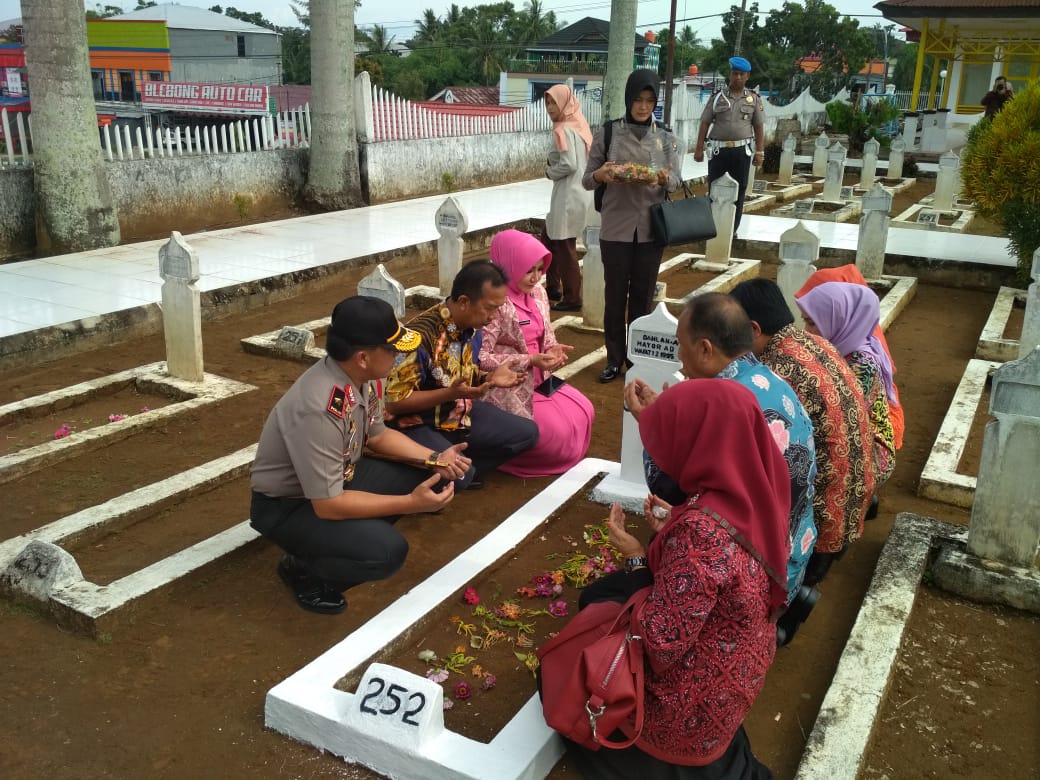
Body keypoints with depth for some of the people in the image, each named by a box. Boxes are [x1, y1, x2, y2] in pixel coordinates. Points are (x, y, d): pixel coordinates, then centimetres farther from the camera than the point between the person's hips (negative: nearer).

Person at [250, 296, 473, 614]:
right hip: (286, 506, -8)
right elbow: (327, 505, -30)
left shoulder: (365, 376, -10)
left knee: (425, 478, -2)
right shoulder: (319, 409, -36)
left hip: (338, 478, 8)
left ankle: (354, 531, 9)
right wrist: (411, 503, -28)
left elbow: (377, 435, 8)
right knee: (387, 550, -27)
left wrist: (434, 459, -5)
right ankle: (303, 568, -1)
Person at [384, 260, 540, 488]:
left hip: (460, 412, 8)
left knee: (527, 432, 5)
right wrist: (451, 393, -31)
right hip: (418, 425, -8)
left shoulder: (472, 327, -3)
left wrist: (489, 378, -7)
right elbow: (394, 402, -24)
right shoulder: (420, 335, -28)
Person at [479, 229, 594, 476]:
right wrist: (530, 361, -25)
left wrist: (553, 349, -9)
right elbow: (481, 359, -24)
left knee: (583, 412, 2)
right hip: (507, 389, -8)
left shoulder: (538, 292, 4)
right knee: (557, 432, -13)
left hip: (539, 380, 8)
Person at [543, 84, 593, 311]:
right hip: (576, 193, 10)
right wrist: (553, 165, 10)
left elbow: (568, 164, -24)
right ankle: (553, 288, 29)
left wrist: (549, 171, -6)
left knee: (565, 248, 0)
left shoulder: (564, 130, -16)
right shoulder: (578, 125, 12)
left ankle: (572, 299, 9)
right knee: (549, 239, 20)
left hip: (567, 197, -10)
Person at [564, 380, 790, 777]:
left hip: (697, 697, -8)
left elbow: (663, 643, -28)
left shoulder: (701, 528, -36)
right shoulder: (754, 494, -10)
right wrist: (670, 533, 0)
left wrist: (636, 559, -17)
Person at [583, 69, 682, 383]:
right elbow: (587, 180, 1)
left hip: (650, 229, 2)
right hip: (616, 229, -1)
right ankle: (614, 359, 19)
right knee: (615, 296, 5)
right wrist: (601, 175, -21)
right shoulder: (607, 132, -1)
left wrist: (662, 179, -18)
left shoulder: (666, 138, 5)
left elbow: (676, 182, 5)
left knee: (643, 296, 9)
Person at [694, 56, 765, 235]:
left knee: (739, 190, 5)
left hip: (742, 150, 1)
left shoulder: (754, 99, 5)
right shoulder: (717, 97, 3)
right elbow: (705, 123, 2)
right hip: (718, 149, -1)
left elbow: (759, 127, 5)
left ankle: (732, 228, 14)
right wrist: (699, 148, -4)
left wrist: (760, 152, -1)